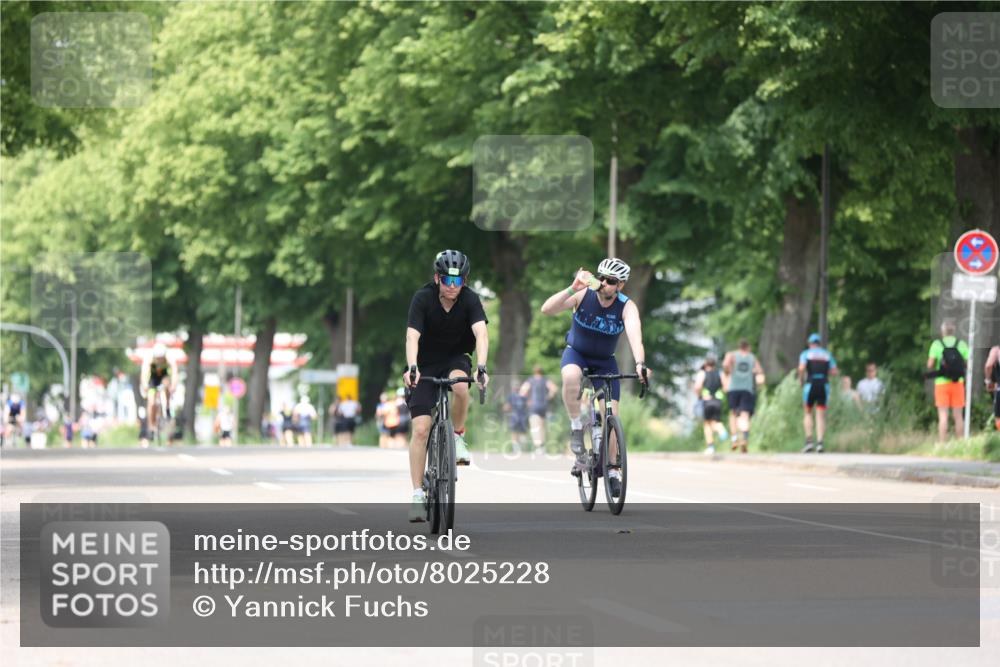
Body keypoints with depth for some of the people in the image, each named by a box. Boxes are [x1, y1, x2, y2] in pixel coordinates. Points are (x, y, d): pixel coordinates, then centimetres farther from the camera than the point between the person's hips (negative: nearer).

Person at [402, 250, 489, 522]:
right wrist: (412, 368, -48)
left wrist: (481, 367, -48)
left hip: (455, 359, 1)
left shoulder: (470, 299, -17)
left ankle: (458, 437, -10)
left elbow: (481, 333, -31)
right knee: (420, 429, -12)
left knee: (460, 385, -36)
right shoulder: (423, 298, -20)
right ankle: (417, 494, -7)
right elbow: (412, 336, -31)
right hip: (425, 365, -1)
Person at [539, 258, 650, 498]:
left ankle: (612, 471, 9)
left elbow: (635, 336, -39)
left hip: (605, 361, 1)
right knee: (571, 377, -38)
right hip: (576, 353, -1)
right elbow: (546, 309, -34)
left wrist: (640, 364, -57)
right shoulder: (583, 295, -22)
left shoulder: (627, 307, -21)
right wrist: (571, 289, -47)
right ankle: (576, 428, -18)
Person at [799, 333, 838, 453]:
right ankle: (819, 442, -8)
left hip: (810, 384, -2)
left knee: (808, 413, 12)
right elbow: (834, 371, 5)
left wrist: (801, 380, 3)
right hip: (824, 384, 2)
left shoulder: (806, 353, 5)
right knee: (821, 415, 3)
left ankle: (809, 440, -2)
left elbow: (801, 368, -12)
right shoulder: (827, 354, 13)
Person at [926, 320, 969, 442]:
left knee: (943, 416, -3)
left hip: (942, 383, -2)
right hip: (958, 383, 2)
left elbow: (930, 365, -8)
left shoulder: (937, 344, -4)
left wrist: (933, 370, 14)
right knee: (958, 416, 7)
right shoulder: (961, 344, 2)